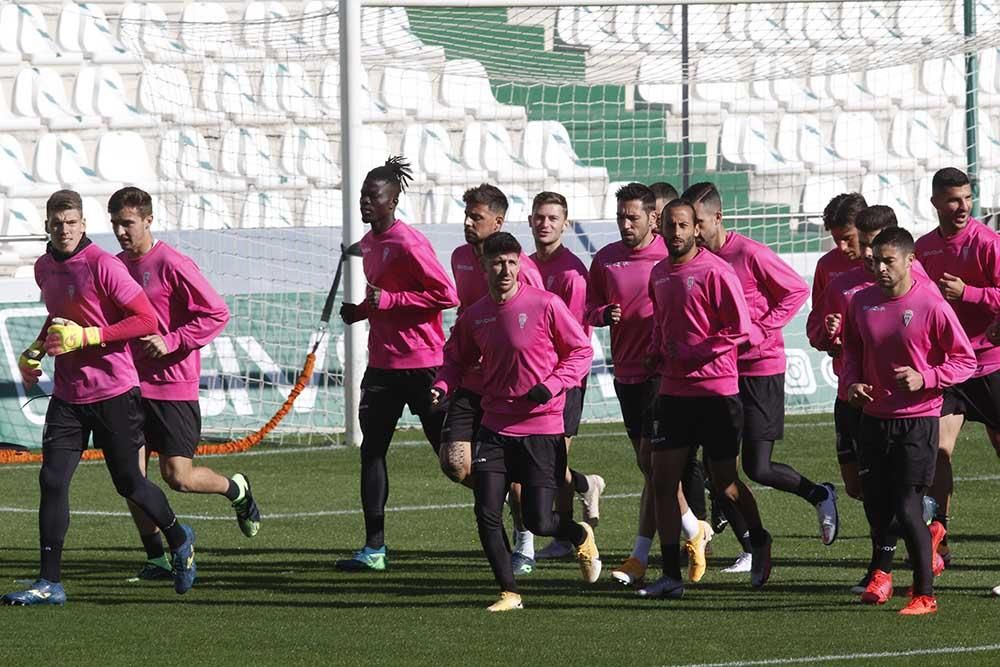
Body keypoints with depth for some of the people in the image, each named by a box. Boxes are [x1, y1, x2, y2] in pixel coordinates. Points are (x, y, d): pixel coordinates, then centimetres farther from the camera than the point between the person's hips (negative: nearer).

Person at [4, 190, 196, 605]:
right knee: (52, 481, -6)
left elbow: (147, 320, -16)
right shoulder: (44, 269, 9)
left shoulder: (102, 266, -14)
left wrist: (86, 336, -21)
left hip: (114, 391, -6)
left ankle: (179, 541, 34)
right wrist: (36, 350, 11)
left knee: (129, 484, 6)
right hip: (67, 395, 6)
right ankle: (50, 583, -4)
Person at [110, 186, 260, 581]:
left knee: (178, 477, -6)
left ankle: (237, 490, 25)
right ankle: (156, 558, 7)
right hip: (131, 386, 6)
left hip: (173, 388, -6)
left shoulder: (172, 265, -12)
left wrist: (171, 342, -19)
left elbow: (217, 314, -13)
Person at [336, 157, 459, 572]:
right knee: (371, 451, 4)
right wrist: (359, 312, 7)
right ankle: (374, 548, 7)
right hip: (382, 363, 9)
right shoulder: (368, 243, 13)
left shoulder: (408, 244, -16)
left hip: (421, 363, -9)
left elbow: (446, 295, -20)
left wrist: (388, 300, -21)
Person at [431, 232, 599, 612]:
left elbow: (581, 351, -2)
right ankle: (509, 593, 8)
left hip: (542, 427, -4)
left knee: (539, 522, -4)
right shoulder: (474, 317, 4)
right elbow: (456, 358, 20)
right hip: (495, 428, 4)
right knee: (487, 515, -7)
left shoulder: (545, 305, -9)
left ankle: (581, 537, 31)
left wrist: (551, 385, -16)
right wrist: (442, 387, -1)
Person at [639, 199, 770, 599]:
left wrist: (693, 354, -16)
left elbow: (740, 329, -14)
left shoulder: (714, 272, -12)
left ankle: (759, 541, 35)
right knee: (663, 481, -3)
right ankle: (670, 576, -1)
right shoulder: (659, 274, 11)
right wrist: (656, 351, 8)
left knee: (724, 483, 6)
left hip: (715, 390, -6)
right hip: (673, 389, 6)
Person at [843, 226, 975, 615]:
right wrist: (853, 382, 0)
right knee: (875, 503, 11)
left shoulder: (931, 305, -12)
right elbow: (852, 351, 19)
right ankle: (882, 572, 37)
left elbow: (965, 361, -6)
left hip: (918, 420, -5)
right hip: (874, 418, 5)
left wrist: (925, 379, -19)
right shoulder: (862, 302, 3)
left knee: (907, 506, -11)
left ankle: (925, 594, -1)